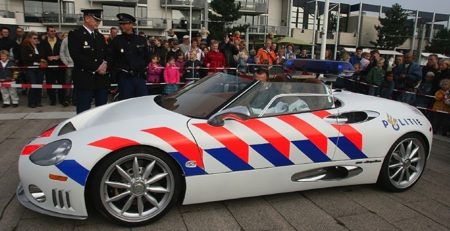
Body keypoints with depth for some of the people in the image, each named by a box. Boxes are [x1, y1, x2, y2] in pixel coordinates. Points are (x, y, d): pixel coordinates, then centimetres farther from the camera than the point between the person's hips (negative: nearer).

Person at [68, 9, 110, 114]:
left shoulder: (100, 36, 18)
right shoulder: (75, 34, -3)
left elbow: (107, 54, 18)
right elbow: (77, 57, -14)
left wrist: (105, 64, -4)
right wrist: (96, 67, -14)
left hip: (102, 80, 6)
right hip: (85, 80, -6)